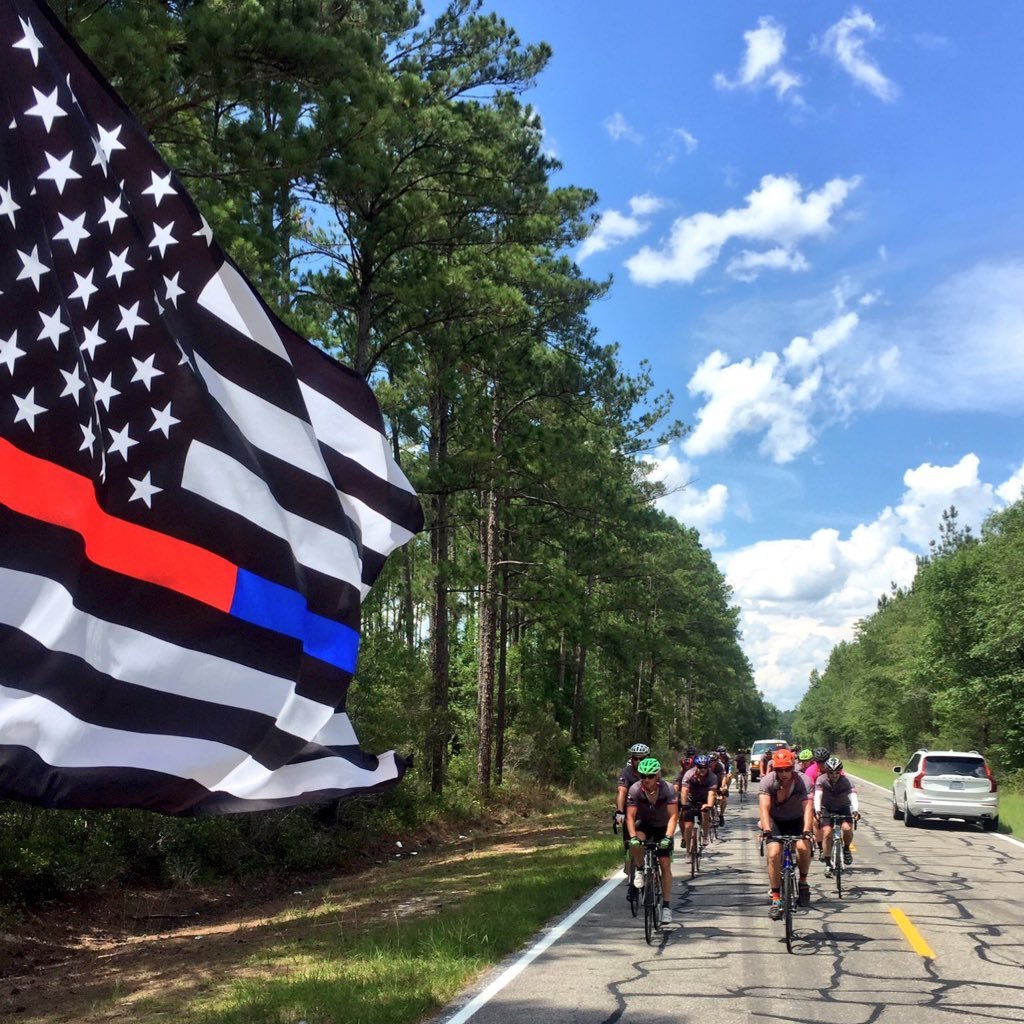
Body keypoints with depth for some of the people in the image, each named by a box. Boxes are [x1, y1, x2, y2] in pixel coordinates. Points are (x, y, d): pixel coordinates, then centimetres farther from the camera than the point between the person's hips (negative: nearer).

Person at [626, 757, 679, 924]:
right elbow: (630, 816, -24)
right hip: (644, 824, 0)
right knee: (635, 844, -34)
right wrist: (633, 837, -39)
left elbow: (673, 816, -27)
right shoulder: (635, 789, -24)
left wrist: (668, 837, -41)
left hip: (662, 827, 0)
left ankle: (666, 906, -1)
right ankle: (639, 870, -5)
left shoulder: (668, 789, -26)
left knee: (665, 865, -9)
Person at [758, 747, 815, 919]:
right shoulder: (767, 781, -23)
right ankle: (776, 899, -12)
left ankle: (803, 882, 0)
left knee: (803, 847, -27)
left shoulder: (803, 781, -23)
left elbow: (808, 806, -35)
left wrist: (806, 830, -50)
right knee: (774, 853, -21)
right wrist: (766, 829, -51)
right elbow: (764, 807, -34)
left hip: (796, 820, 0)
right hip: (775, 821, 0)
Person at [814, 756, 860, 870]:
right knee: (827, 833, -17)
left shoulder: (846, 780, -22)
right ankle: (827, 863, -4)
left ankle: (846, 848, 6)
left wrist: (855, 810, -53)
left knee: (847, 828, -25)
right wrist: (817, 810, -50)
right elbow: (817, 795, -33)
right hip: (826, 809, 0)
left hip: (843, 808, 0)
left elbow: (853, 795, -35)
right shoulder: (821, 780, -22)